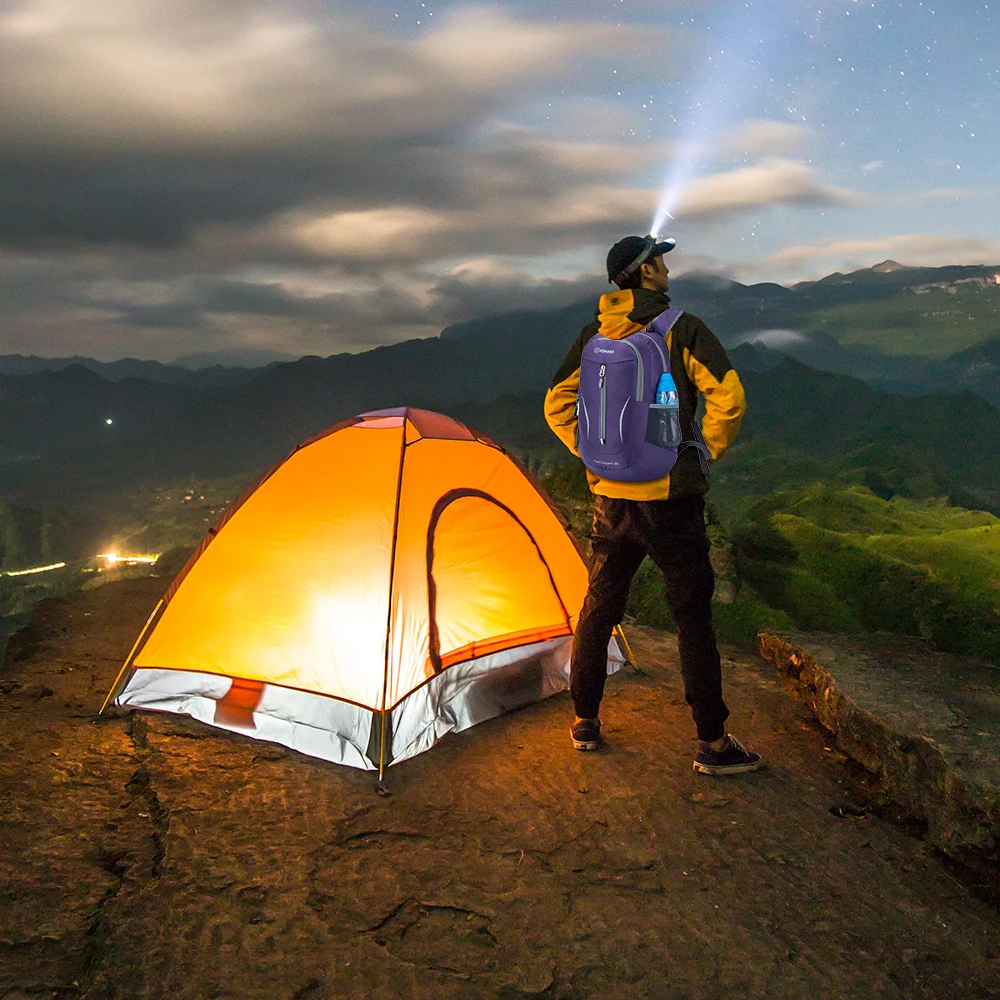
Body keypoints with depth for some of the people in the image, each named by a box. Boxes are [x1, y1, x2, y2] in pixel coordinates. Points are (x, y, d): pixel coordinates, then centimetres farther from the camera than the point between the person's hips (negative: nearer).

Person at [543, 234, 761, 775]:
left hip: (609, 494, 5)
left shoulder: (594, 334, 7)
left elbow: (557, 405, 9)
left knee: (598, 607, 16)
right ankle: (712, 743, 11)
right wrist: (709, 452, -2)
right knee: (692, 614, 4)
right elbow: (728, 397, -16)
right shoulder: (682, 328, -8)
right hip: (670, 494, -4)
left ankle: (584, 721, 27)